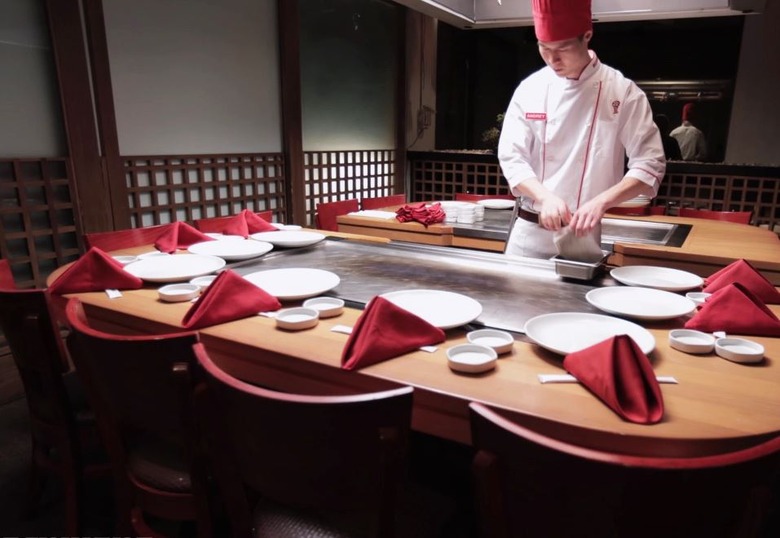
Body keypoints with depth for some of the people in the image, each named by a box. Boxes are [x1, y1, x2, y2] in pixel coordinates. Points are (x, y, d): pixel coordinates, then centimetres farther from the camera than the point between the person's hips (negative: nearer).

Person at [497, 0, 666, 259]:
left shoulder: (623, 92, -5)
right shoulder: (530, 88, 0)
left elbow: (650, 164, -8)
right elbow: (512, 157, -4)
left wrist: (601, 202, -23)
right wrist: (545, 197, -20)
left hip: (584, 234, -2)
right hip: (529, 229, 2)